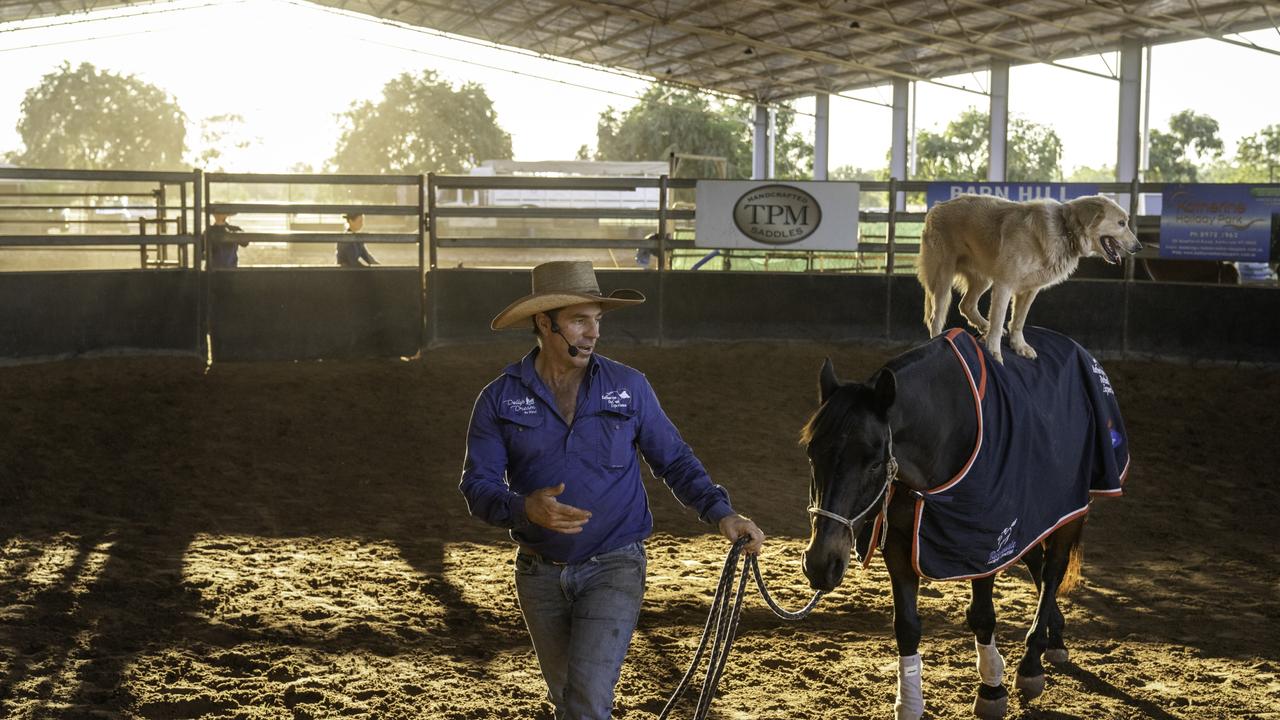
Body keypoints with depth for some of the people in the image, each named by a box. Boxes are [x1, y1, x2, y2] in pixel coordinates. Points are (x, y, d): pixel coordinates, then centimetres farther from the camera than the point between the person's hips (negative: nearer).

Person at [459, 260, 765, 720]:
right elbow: (477, 486, -8)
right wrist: (525, 508, -29)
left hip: (613, 567, -2)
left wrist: (721, 513, -13)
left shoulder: (628, 388, -3)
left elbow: (674, 461, 3)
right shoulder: (500, 400, -4)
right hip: (540, 574, 2)